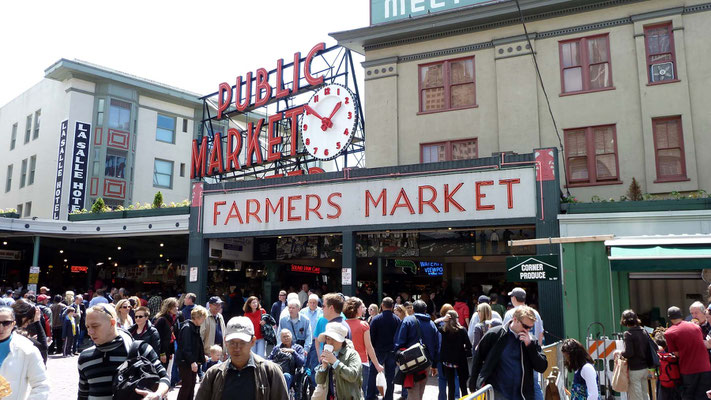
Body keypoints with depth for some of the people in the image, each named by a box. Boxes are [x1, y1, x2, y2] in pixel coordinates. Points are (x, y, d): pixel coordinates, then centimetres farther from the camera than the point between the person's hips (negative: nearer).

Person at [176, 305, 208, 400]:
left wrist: (201, 358, 14)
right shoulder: (187, 327, -17)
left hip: (193, 361, 9)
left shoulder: (196, 328, 11)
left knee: (192, 385, 12)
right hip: (185, 361, -9)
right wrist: (192, 361, -23)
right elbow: (186, 347, -22)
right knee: (187, 385, -5)